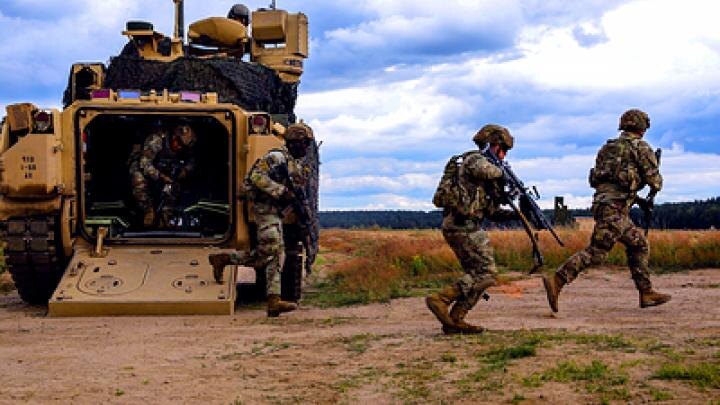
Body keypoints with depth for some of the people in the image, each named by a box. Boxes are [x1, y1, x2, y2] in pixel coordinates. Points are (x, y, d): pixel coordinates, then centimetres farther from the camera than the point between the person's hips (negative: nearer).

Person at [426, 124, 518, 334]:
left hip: (460, 227, 10)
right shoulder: (475, 159, -4)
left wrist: (516, 215, 13)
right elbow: (486, 171, -32)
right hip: (463, 226, -10)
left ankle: (454, 320, 7)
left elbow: (491, 211, 25)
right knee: (486, 273, -10)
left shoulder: (482, 164, 24)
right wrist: (501, 174, -9)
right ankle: (440, 300, -14)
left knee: (476, 275, 10)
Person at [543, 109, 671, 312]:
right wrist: (653, 192, 19)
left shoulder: (608, 147, 21)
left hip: (601, 202, 9)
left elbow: (595, 180, 21)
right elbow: (654, 179, -6)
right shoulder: (641, 147, 0)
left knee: (639, 244, 17)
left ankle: (646, 293, 18)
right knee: (596, 251, -13)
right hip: (615, 207, -9)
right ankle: (556, 280, -20)